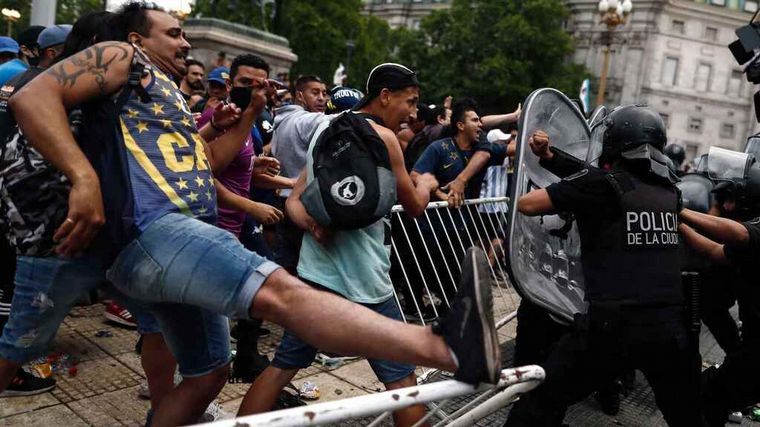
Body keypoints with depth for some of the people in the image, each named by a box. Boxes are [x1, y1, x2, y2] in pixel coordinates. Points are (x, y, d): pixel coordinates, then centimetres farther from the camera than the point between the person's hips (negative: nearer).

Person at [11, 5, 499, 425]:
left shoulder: (172, 95, 32)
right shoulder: (120, 58, 6)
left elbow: (208, 160, 32)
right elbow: (32, 96, -9)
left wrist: (251, 113, 22)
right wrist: (85, 178, -23)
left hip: (182, 238, 11)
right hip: (151, 231, -11)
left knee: (207, 374, 17)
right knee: (280, 290, -31)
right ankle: (447, 348, -47)